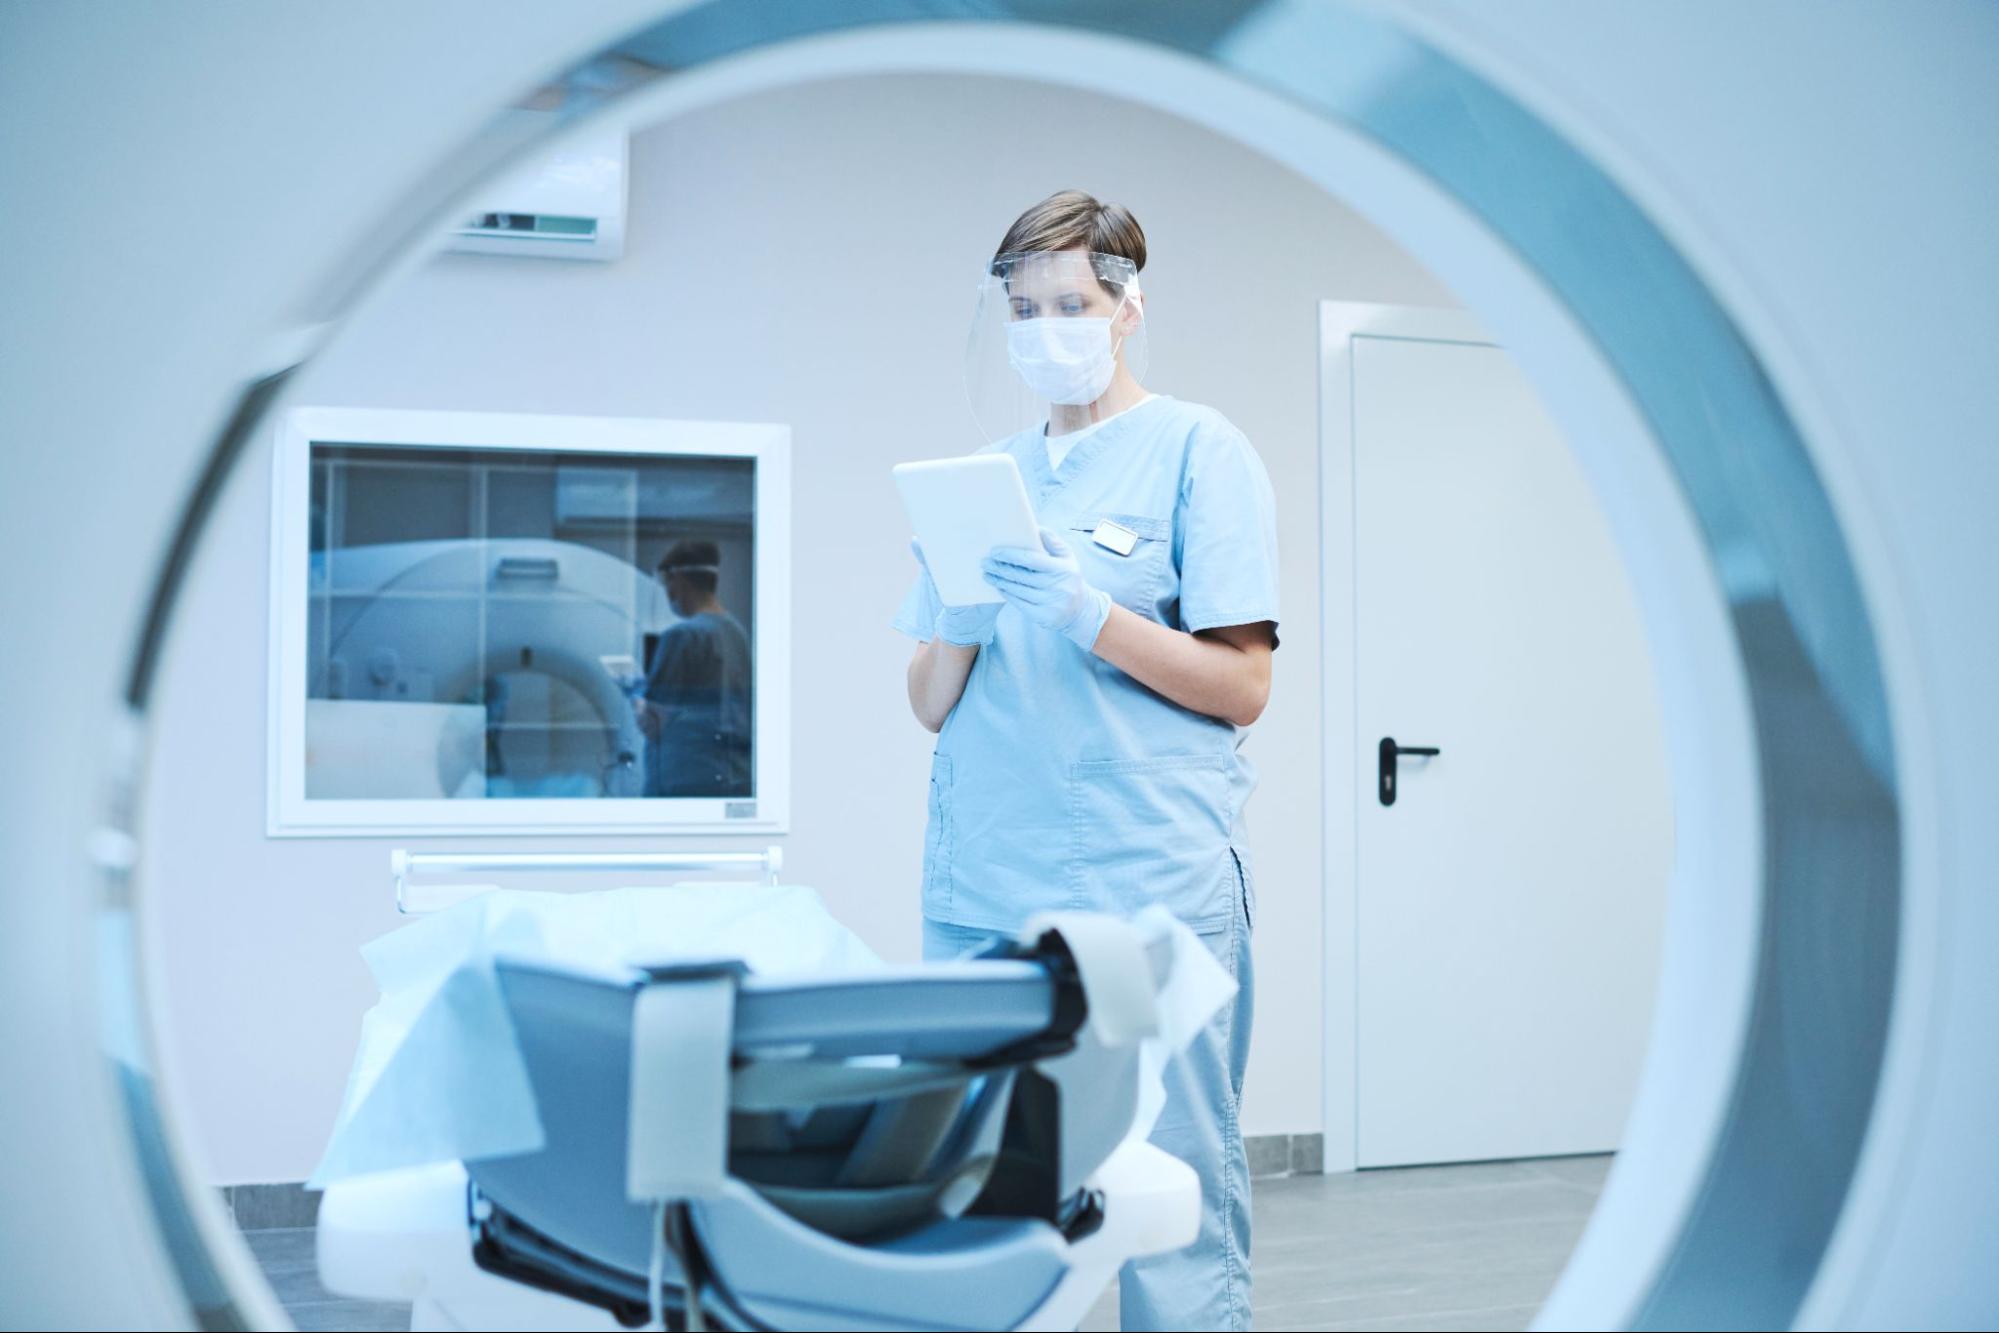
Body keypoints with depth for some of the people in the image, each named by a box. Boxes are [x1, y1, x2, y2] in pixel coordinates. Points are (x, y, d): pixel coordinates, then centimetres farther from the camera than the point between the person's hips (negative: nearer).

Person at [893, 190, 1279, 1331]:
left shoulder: (1198, 451, 2)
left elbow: (1242, 686, -4)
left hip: (1154, 901, -5)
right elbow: (931, 705, 16)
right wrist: (959, 625, -5)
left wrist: (1087, 614, -16)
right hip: (979, 897, 5)